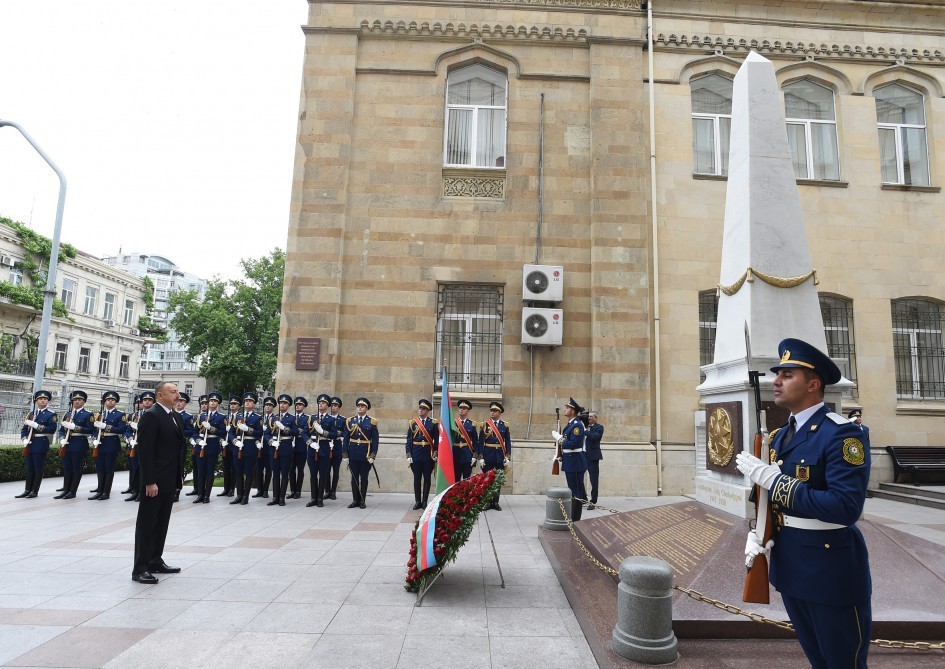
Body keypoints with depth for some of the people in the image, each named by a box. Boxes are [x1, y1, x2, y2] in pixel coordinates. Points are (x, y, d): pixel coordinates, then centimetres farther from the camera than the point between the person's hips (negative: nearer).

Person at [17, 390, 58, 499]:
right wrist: (24, 439, -4)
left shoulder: (51, 414, -2)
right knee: (29, 468, 10)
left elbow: (52, 429, -13)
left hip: (42, 444, -5)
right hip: (30, 444, 5)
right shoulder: (31, 414, 15)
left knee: (38, 468, -1)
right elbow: (24, 429, 13)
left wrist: (37, 426, -20)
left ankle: (35, 491, 5)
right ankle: (27, 490, 17)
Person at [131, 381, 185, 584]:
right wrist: (149, 481, -21)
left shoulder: (176, 416, 13)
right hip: (155, 481, -8)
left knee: (161, 523, 15)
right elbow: (145, 451, -18)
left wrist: (179, 476, 13)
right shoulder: (151, 415, -14)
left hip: (170, 480, 8)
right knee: (147, 523, 0)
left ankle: (156, 562, 25)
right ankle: (140, 568, 8)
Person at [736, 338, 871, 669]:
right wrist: (757, 533, -3)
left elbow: (845, 507, -29)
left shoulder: (843, 434, -19)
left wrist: (774, 480, -28)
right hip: (789, 568, 8)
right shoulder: (780, 436, 6)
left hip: (831, 572, -7)